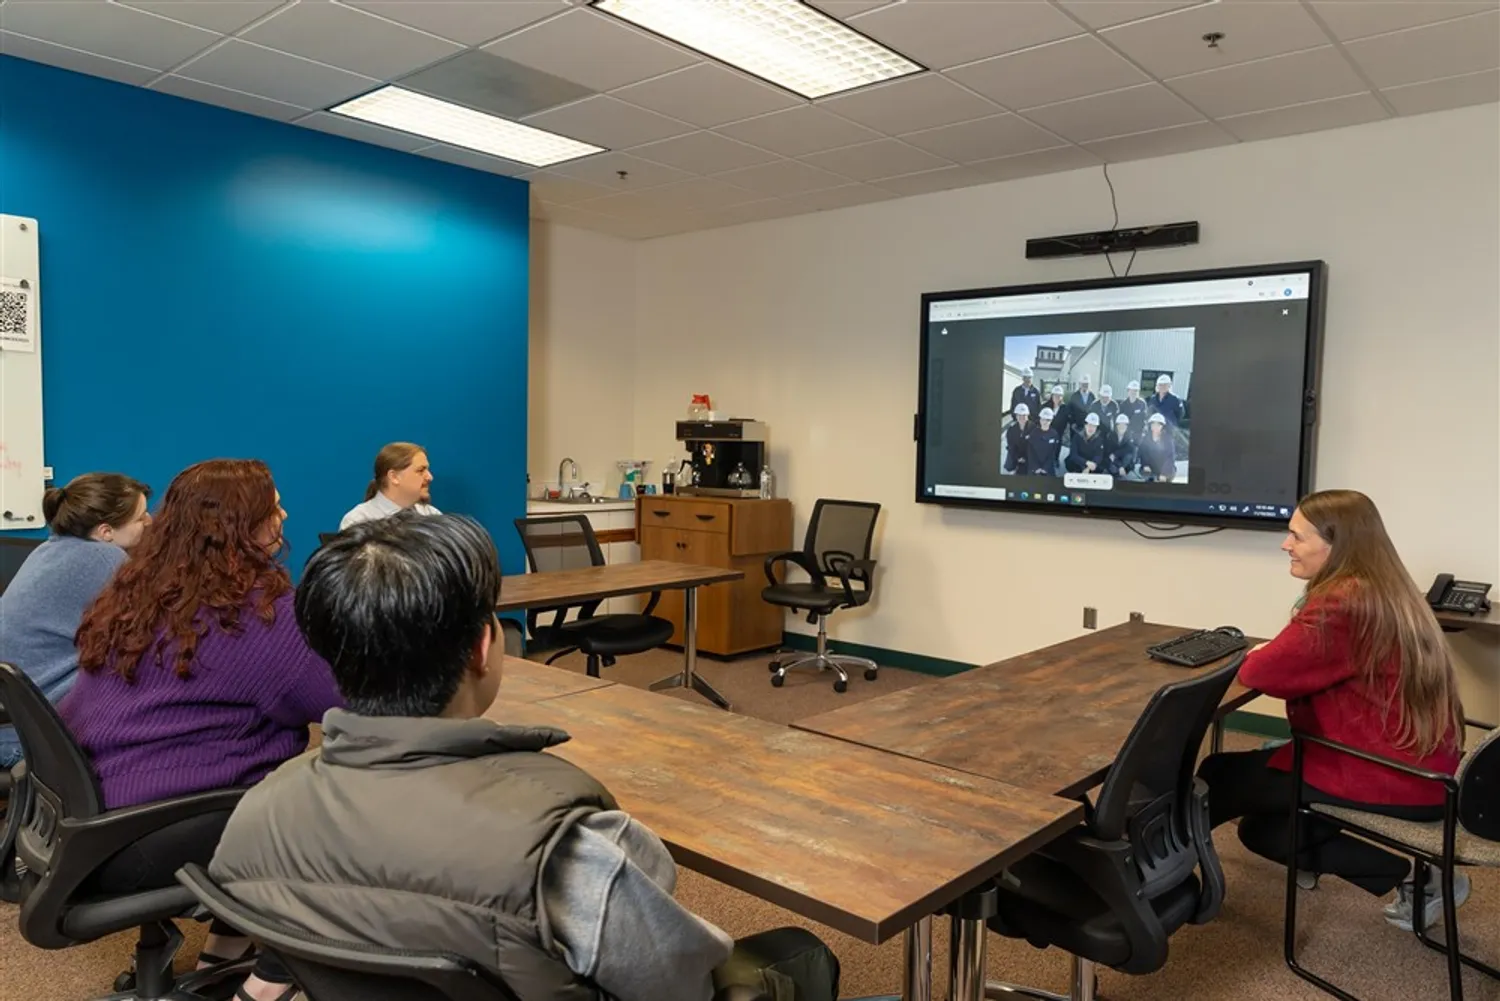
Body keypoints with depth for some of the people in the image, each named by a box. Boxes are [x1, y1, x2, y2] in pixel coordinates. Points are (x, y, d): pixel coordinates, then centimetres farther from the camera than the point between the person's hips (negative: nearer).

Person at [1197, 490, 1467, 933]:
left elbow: (1264, 672, -21)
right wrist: (1270, 652, -3)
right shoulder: (1384, 591, 8)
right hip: (1421, 766, 9)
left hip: (1388, 775, -9)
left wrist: (1253, 655, 0)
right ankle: (1412, 876, 12)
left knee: (1218, 775, 1)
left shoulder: (1342, 603, -23)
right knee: (1262, 827, 17)